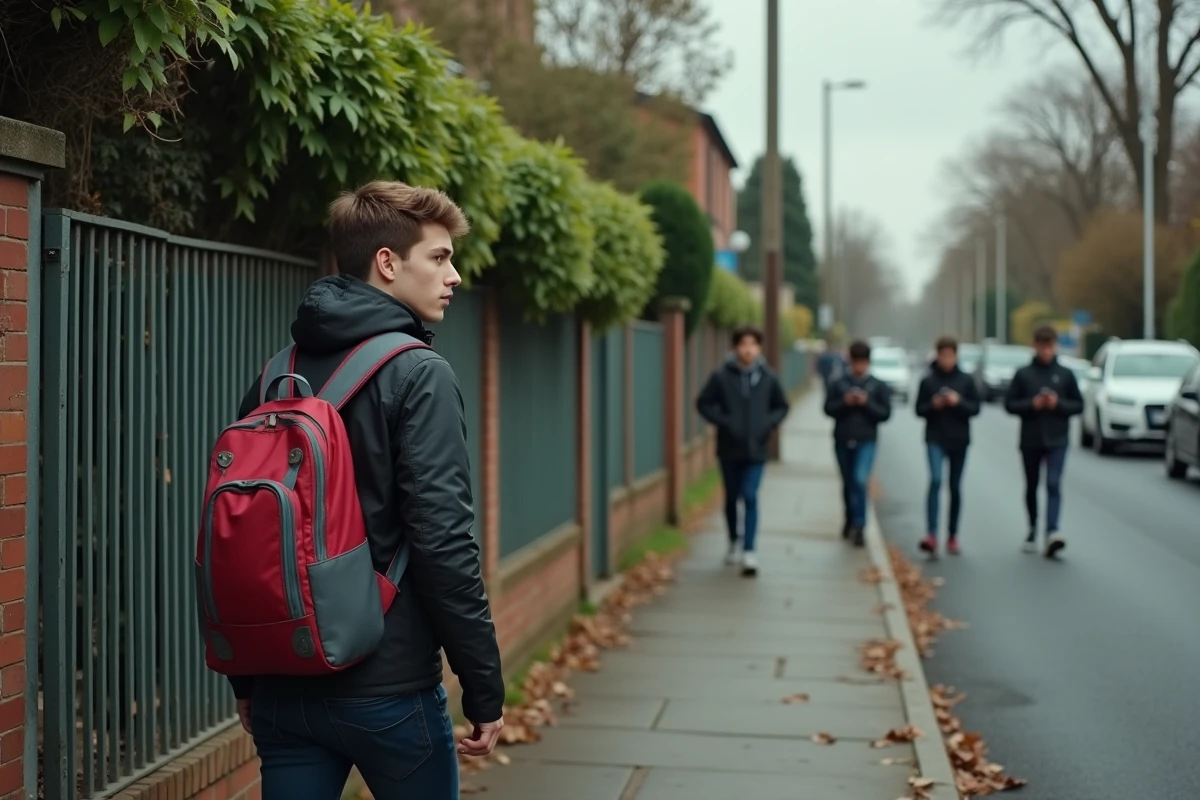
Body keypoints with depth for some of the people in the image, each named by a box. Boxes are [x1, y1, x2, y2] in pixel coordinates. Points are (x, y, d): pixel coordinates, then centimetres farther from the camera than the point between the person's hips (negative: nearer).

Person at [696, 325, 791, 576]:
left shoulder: (768, 377, -2)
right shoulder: (721, 376, -7)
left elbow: (782, 406, 10)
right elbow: (704, 403, -1)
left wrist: (769, 423, -7)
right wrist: (723, 421, -13)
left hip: (756, 449, -1)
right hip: (729, 448, 1)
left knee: (750, 497, -11)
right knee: (732, 498, 14)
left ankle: (749, 551, -12)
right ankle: (734, 542, 34)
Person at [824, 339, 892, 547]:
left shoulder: (879, 386, 3)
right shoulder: (839, 384, 5)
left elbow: (885, 413, 0)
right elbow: (828, 408, 3)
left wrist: (867, 403, -14)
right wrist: (844, 402, -14)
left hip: (865, 442, -2)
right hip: (842, 440, 2)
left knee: (860, 480, -18)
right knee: (848, 483, 13)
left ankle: (859, 525, -15)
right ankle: (850, 521, 29)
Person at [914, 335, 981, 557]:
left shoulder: (965, 380, 3)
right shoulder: (928, 380, 0)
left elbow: (975, 408, 2)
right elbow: (919, 409, 3)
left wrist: (959, 402, -15)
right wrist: (933, 405, -16)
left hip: (959, 440, 2)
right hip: (935, 439, -2)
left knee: (955, 487, 8)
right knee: (935, 480, -19)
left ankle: (953, 536, 19)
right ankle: (931, 534, -25)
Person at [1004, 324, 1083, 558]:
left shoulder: (1065, 374, 3)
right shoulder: (1023, 374, 2)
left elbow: (1079, 405, 6)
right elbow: (1010, 404, 1)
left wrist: (1059, 404, -12)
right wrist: (1031, 404, -15)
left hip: (1057, 441, -1)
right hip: (1030, 440, 1)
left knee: (1054, 484, -15)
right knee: (1032, 486, 13)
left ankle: (1052, 532, -26)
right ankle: (1033, 530, 30)